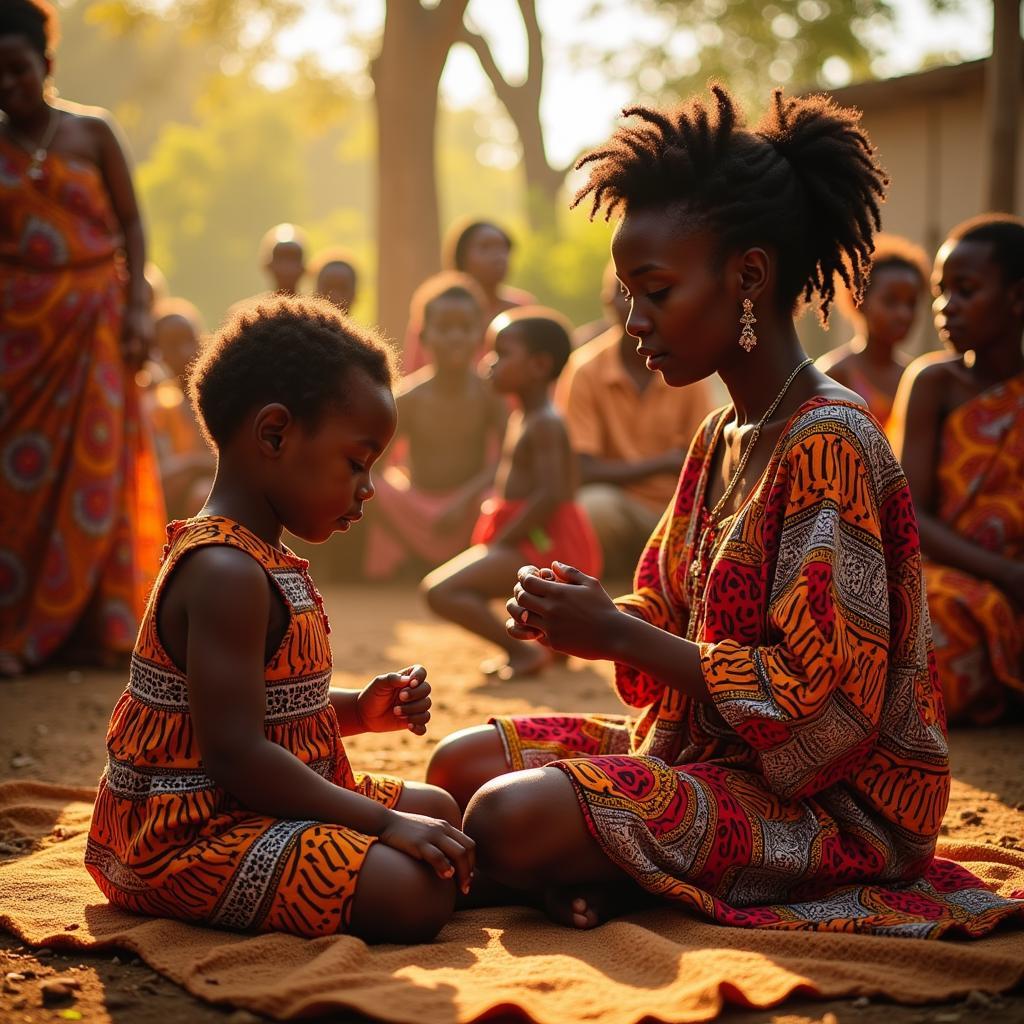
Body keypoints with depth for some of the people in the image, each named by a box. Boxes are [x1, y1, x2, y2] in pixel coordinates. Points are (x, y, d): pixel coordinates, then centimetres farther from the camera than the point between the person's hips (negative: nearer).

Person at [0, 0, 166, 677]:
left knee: (96, 468, 0)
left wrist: (139, 307, -5)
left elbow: (131, 223, 2)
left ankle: (93, 626, 8)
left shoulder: (92, 132, 4)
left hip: (92, 323, -1)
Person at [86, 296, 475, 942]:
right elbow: (235, 754, -28)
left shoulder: (261, 560, 12)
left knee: (436, 808, 22)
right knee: (416, 894, -26)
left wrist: (360, 710, 5)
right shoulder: (224, 574, -23)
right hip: (197, 835, -11)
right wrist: (384, 823, -24)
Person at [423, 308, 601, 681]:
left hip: (541, 541, -11)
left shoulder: (544, 425, -17)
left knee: (440, 590, -23)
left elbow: (552, 494, -28)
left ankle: (524, 651, -19)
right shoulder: (522, 417, 14)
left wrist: (501, 541, -24)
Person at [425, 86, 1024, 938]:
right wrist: (585, 612, -7)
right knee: (465, 763, 7)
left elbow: (821, 701, -24)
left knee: (513, 820, -27)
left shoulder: (828, 442, -20)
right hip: (705, 747, 10)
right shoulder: (722, 438, 10)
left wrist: (617, 635, -20)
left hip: (825, 800, -10)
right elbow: (671, 617, 16)